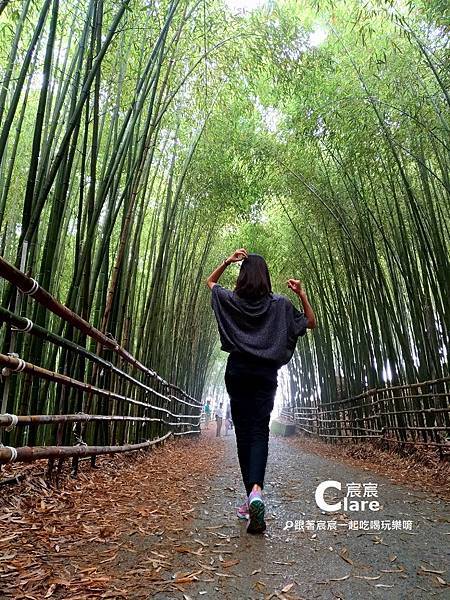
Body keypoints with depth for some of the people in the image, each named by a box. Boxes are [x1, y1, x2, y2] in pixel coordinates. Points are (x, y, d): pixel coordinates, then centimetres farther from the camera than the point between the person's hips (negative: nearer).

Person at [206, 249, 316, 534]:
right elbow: (311, 323, 11)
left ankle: (251, 498, 9)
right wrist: (302, 294, 5)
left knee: (243, 433, 7)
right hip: (266, 375, 0)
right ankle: (256, 490, -26)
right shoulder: (280, 304, 0)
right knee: (260, 432, -4)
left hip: (238, 373, 1)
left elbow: (210, 282, 22)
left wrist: (228, 261, 8)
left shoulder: (232, 300, 2)